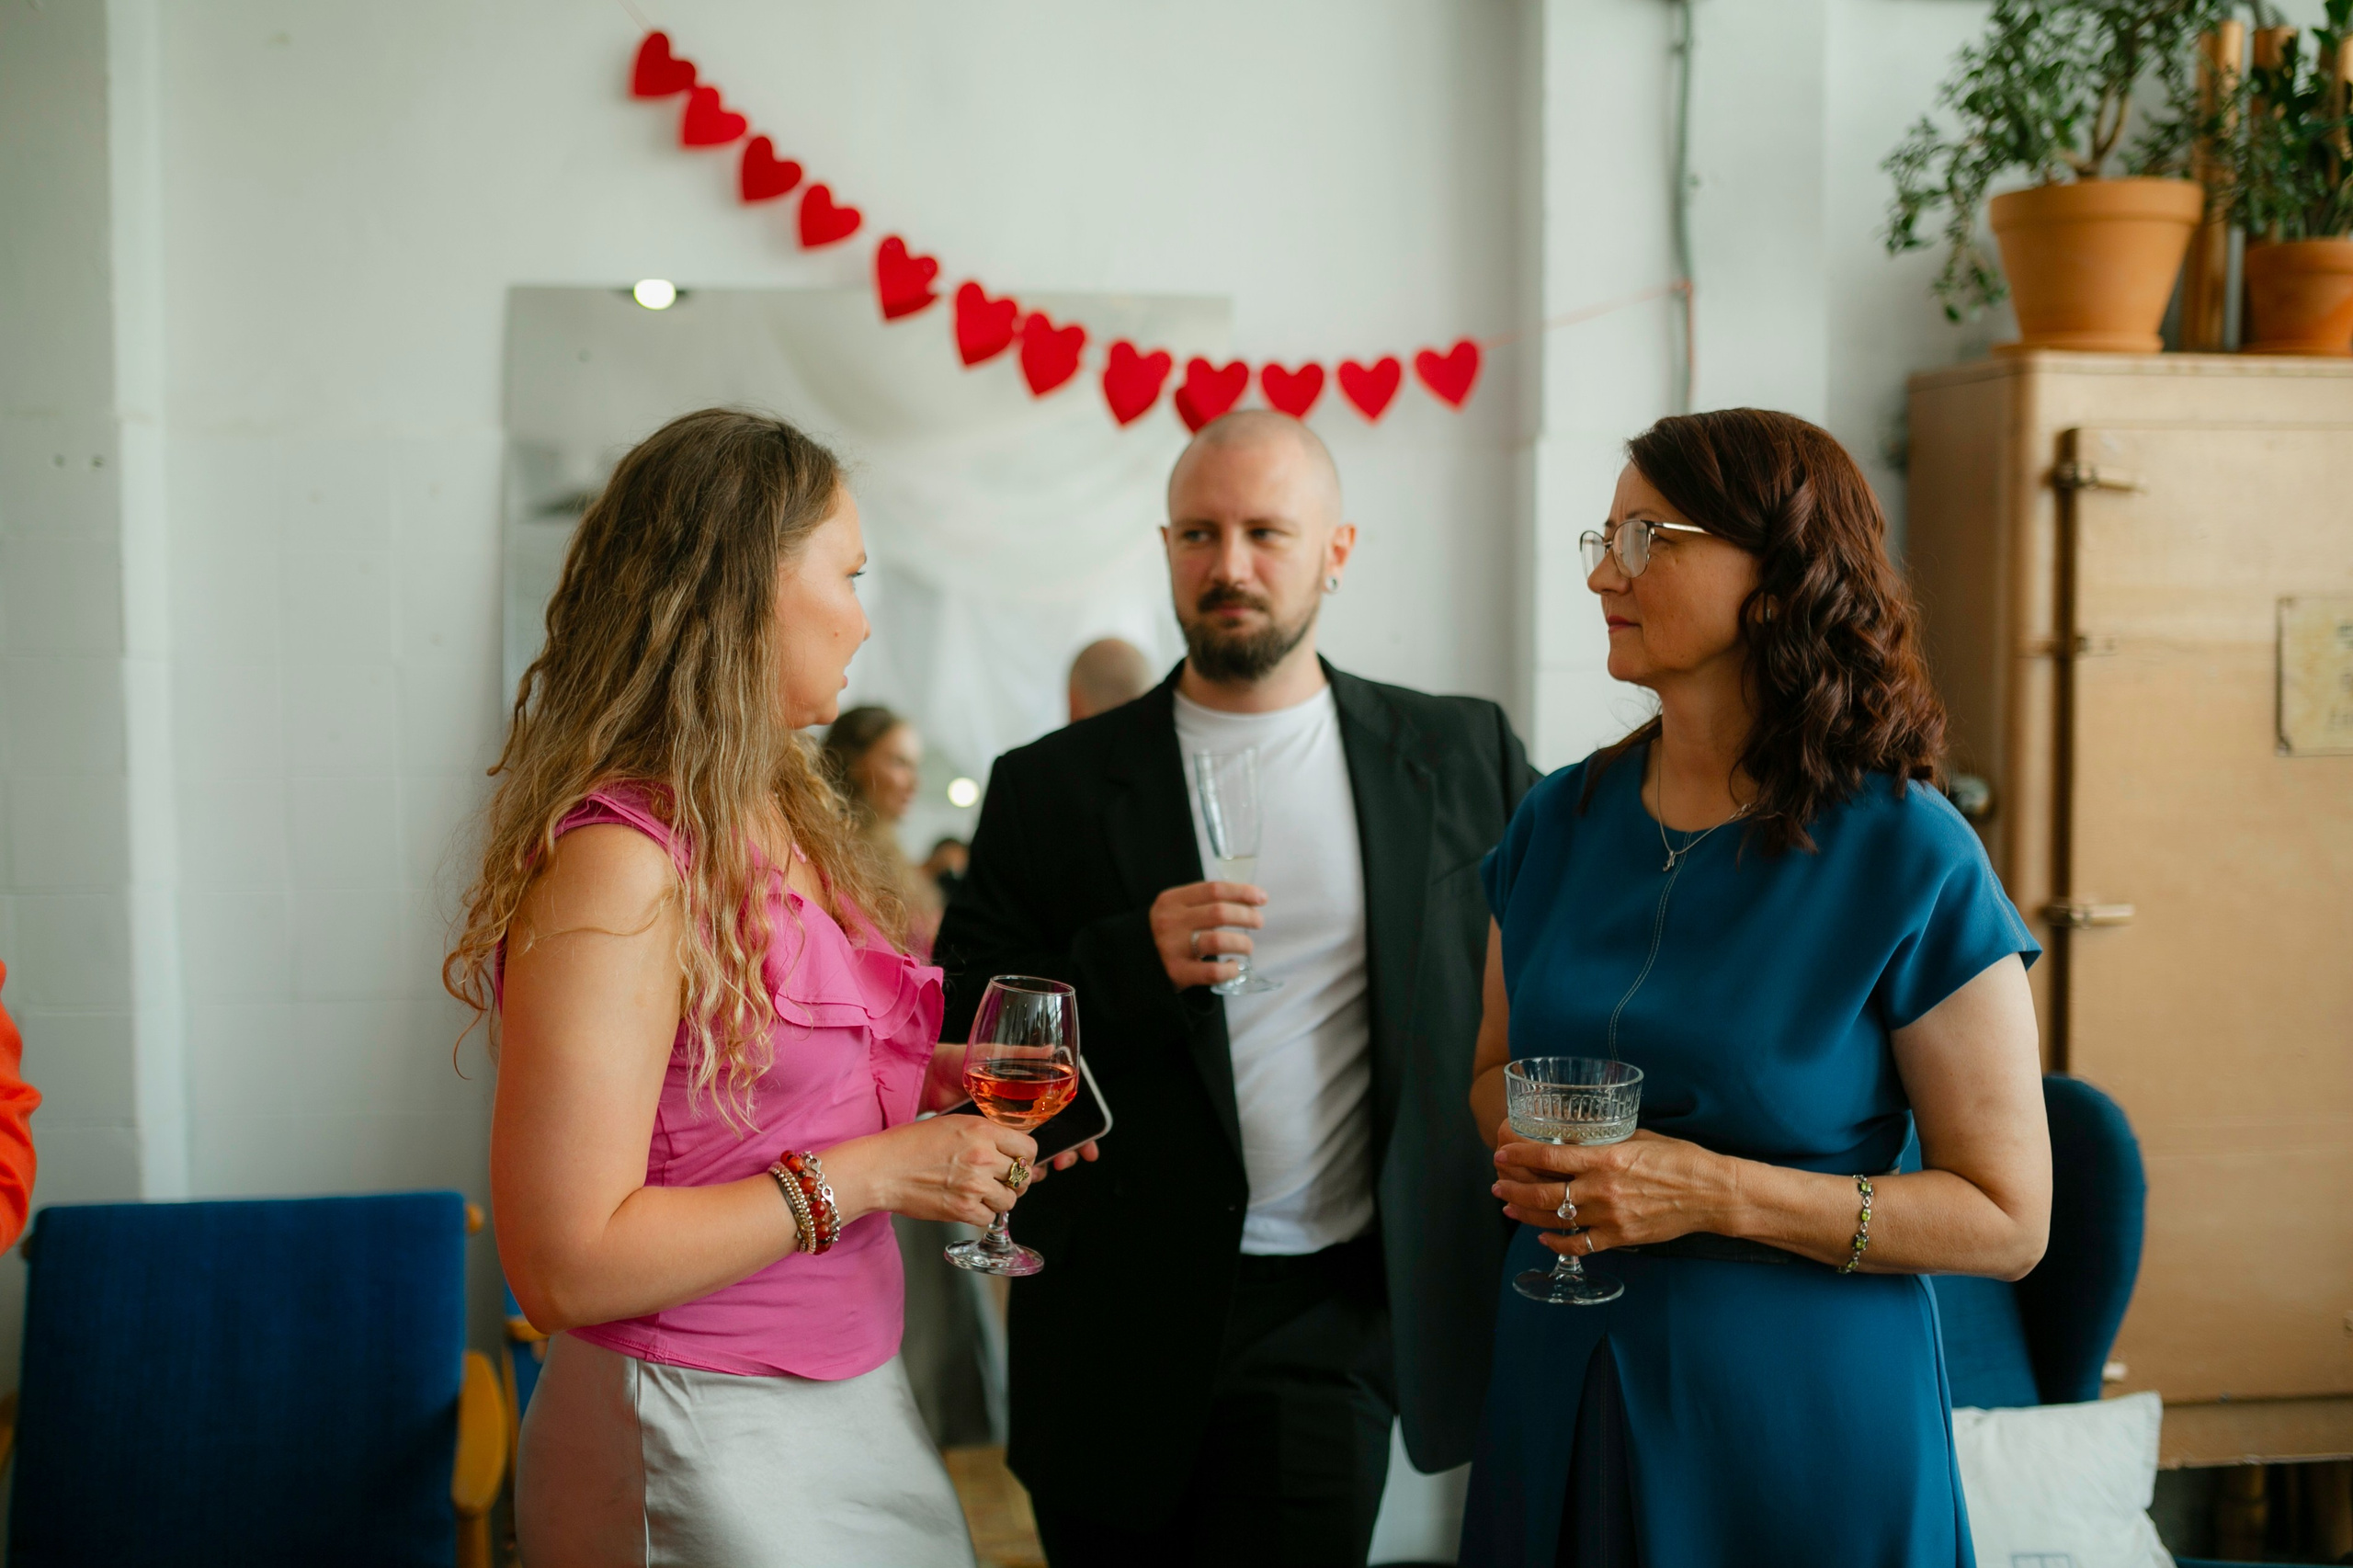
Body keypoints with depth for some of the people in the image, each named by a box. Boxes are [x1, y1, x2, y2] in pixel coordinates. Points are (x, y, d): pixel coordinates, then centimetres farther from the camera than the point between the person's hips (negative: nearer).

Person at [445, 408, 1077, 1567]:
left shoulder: (786, 819, 6)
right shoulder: (620, 863, -21)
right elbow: (565, 1264, -23)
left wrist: (934, 1078, 2)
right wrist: (865, 1175, -20)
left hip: (852, 1394, 8)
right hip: (703, 1441, -8)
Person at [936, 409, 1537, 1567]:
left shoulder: (1459, 756, 4)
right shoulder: (1051, 787, 1)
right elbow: (960, 1037, -2)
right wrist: (1135, 963, -18)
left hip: (1337, 1309, 0)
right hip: (1119, 1316, 1)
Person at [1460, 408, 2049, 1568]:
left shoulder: (1908, 856, -13)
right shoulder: (1560, 822, 2)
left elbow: (2009, 1219, -11)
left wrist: (1719, 1192, -21)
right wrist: (1535, 1158, -9)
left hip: (1795, 1408, -4)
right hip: (1560, 1383, 5)